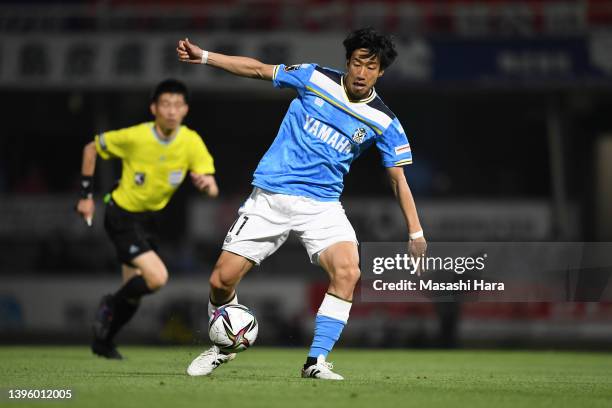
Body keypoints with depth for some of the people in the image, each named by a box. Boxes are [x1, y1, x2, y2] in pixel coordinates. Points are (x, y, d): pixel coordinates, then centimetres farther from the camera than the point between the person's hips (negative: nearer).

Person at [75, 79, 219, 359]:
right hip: (122, 216, -5)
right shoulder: (135, 137, -20)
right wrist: (86, 196, -4)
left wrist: (206, 183, -42)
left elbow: (212, 190, -17)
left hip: (149, 219, 5)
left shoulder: (192, 142, -12)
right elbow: (91, 149, -4)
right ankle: (112, 305, 6)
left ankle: (103, 341, 32)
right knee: (157, 278, -21)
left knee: (135, 290, 10)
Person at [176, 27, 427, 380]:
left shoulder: (383, 122, -1)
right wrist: (201, 56, 5)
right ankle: (221, 348, 24)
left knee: (347, 271, -27)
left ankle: (317, 361, -15)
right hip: (270, 197, 0)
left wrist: (416, 232, -3)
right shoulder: (315, 78, -2)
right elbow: (258, 70, 8)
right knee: (222, 279, -5)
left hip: (322, 205, 0)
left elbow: (398, 178, 4)